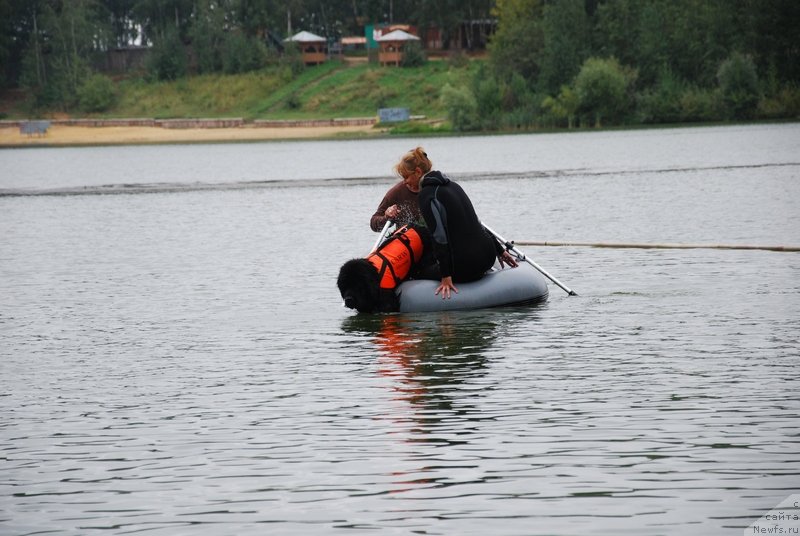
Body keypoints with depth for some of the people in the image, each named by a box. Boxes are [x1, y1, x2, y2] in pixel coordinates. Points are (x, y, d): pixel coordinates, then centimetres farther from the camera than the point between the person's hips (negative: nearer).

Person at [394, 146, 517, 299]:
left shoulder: (426, 195, -12)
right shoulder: (451, 184, 15)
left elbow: (440, 237, -18)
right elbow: (476, 223, 20)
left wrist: (446, 277, -19)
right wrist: (501, 251, 25)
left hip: (465, 267, -8)